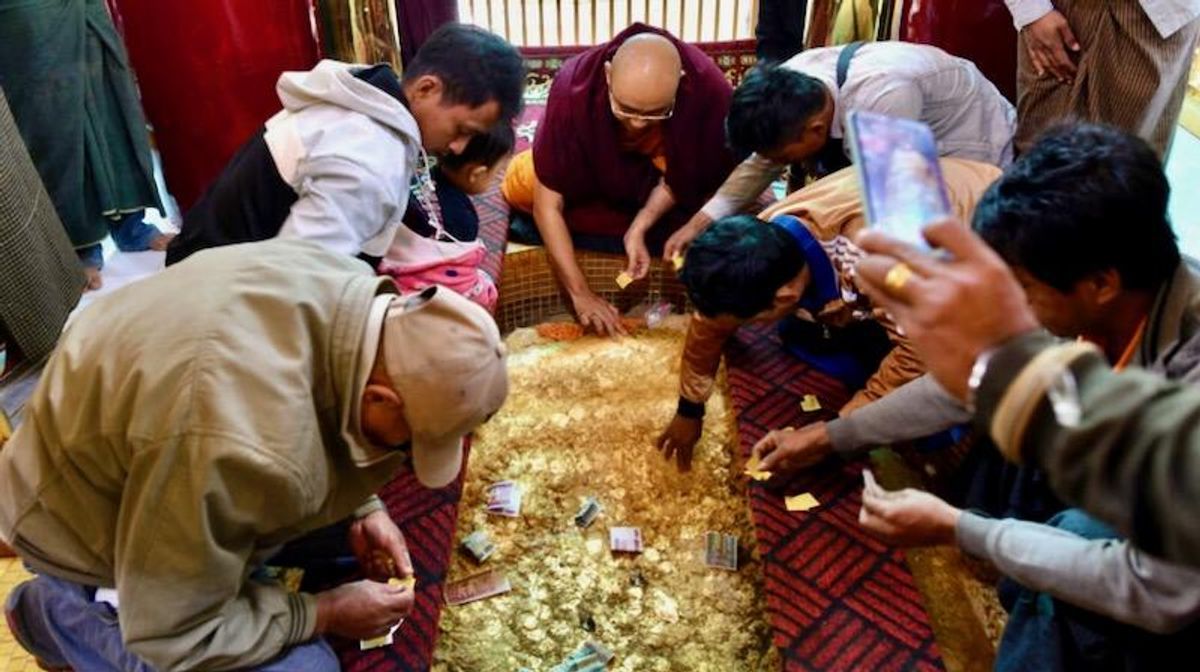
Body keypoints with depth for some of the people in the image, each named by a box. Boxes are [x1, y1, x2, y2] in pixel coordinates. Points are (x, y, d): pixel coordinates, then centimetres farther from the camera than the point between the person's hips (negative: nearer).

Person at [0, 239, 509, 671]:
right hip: (87, 512, -7)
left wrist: (361, 510, -5)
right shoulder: (244, 448, -43)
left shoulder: (347, 290, -19)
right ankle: (63, 615, 3)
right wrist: (326, 615, -16)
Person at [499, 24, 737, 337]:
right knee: (519, 185, -25)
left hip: (662, 169, 3)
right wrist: (580, 293, -34)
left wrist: (640, 227, -32)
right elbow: (547, 203, -32)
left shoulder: (710, 88, -37)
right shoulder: (574, 88, -37)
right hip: (596, 168, -2)